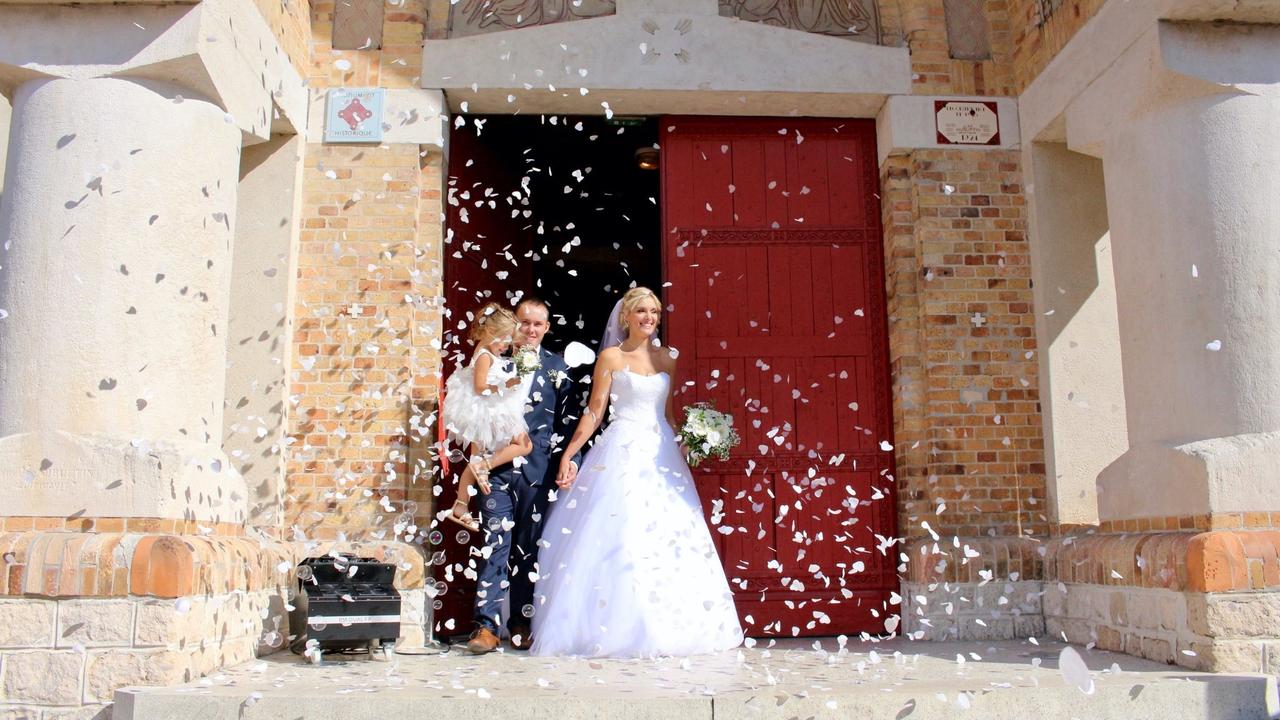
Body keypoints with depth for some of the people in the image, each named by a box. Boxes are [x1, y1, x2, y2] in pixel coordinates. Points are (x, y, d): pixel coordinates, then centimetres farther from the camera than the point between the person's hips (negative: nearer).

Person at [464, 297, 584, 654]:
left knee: (529, 548, 7)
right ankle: (487, 625, -3)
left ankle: (521, 624, 16)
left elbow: (568, 419, 6)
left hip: (538, 470, 1)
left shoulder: (557, 367, 10)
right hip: (497, 467, -1)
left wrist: (569, 457, -5)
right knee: (495, 544, -5)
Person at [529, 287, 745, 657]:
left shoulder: (667, 359, 12)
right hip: (622, 452, -4)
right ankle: (617, 629, 1)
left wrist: (683, 453, 8)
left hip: (663, 453, 4)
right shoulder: (610, 357, 1)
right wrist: (567, 455, -8)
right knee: (617, 538, -7)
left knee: (667, 537, 1)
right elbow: (594, 412, -2)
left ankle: (664, 628, 10)